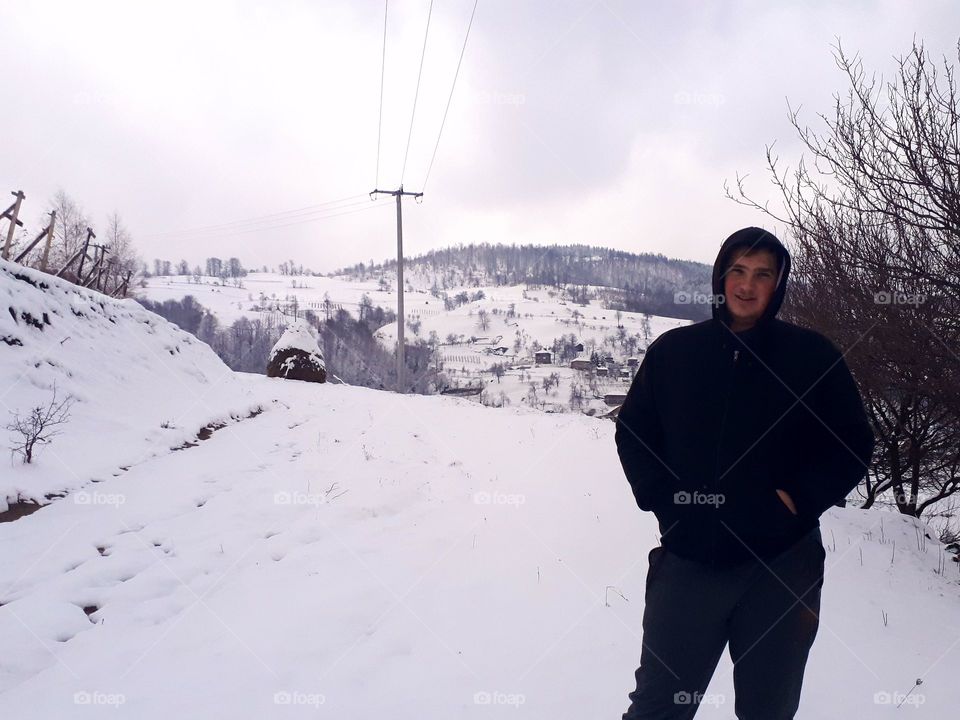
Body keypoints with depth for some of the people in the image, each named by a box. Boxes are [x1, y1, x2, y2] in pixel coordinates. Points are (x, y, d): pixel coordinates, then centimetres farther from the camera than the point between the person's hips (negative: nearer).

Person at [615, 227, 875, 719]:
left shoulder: (813, 356, 0)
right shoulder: (673, 351, 3)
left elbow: (852, 445, 4)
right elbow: (632, 432, 10)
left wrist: (797, 499, -10)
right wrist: (660, 496, -5)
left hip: (782, 566, 0)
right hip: (688, 560, 0)